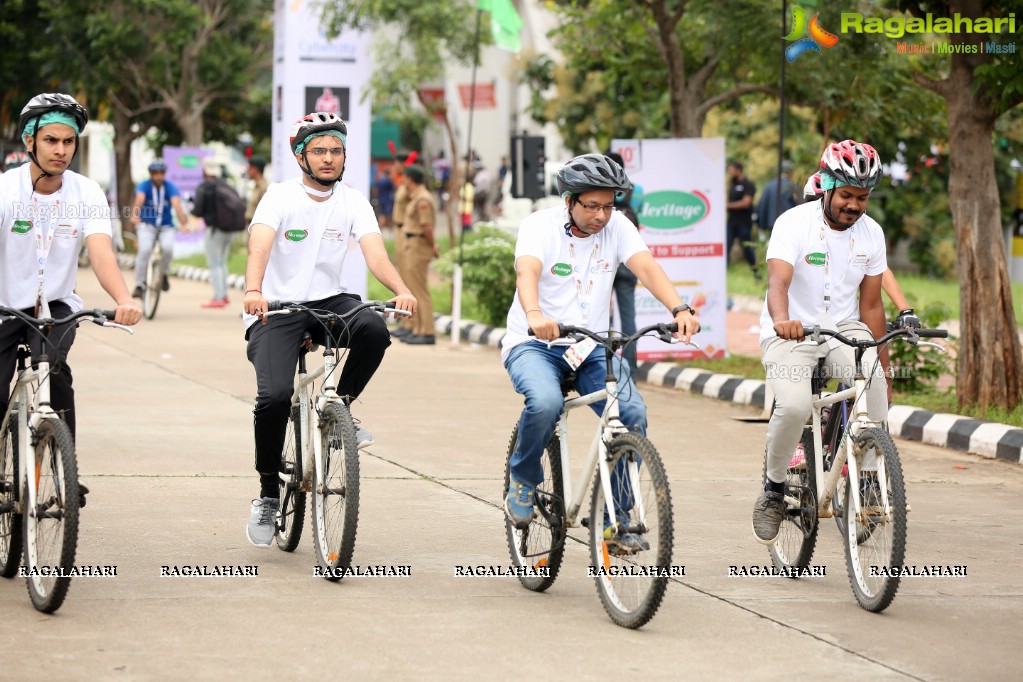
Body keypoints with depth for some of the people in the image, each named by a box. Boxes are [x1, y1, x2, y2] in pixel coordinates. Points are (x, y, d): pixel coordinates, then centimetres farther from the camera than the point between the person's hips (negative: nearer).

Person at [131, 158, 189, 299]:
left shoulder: (170, 187, -10)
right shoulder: (144, 186, -11)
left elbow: (176, 205, -26)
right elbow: (139, 200, -31)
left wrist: (183, 224, -43)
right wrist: (135, 216, -52)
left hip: (166, 226, 1)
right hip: (147, 225, -1)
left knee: (168, 248, -26)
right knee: (145, 249, -25)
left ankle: (163, 274, 3)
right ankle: (138, 285, -17)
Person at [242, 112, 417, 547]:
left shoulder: (353, 202, 2)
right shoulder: (280, 197, -7)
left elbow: (374, 251, -14)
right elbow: (259, 245, -25)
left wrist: (401, 291, -35)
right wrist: (253, 291, -46)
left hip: (328, 301, 3)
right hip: (276, 309, -3)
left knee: (373, 329, -31)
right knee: (275, 396, -24)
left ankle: (341, 407, -3)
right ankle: (268, 495, -3)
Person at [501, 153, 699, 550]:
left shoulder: (617, 226, -1)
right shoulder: (540, 226, -11)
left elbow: (646, 267, -17)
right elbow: (527, 271, -30)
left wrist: (680, 309, -37)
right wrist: (534, 315, -53)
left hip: (592, 346, 3)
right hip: (534, 343, -3)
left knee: (632, 413, -21)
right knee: (545, 403, -35)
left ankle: (616, 519, -6)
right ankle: (523, 481, -4)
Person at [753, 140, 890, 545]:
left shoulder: (871, 234, 0)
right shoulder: (795, 223, -14)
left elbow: (871, 306, 7)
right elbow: (778, 282, -29)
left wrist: (883, 369, 5)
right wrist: (782, 320, -51)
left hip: (843, 328, 4)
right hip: (790, 331, -3)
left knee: (872, 381, -30)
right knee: (794, 406, -31)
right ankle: (774, 489, -4)